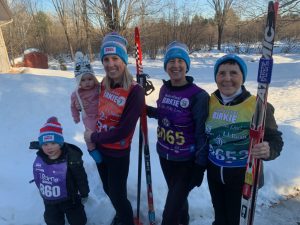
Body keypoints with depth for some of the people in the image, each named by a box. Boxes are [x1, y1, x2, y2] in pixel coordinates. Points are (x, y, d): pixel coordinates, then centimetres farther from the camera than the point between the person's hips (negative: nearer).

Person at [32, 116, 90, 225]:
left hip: (69, 199, -4)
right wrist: (42, 191, 15)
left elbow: (81, 178, -20)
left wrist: (84, 194, -8)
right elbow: (37, 177, 3)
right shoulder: (40, 159, -16)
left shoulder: (71, 159, -33)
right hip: (49, 201, 4)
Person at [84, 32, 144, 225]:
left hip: (118, 154, -6)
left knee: (118, 195, 12)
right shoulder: (104, 85, -5)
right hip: (99, 149, 7)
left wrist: (93, 137, -15)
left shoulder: (135, 92, -24)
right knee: (109, 190, 26)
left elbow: (123, 131, -24)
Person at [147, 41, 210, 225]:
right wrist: (145, 109, 5)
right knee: (177, 195, 28)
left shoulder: (198, 96, -18)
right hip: (164, 155, 6)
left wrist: (200, 166, -14)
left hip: (186, 161, -6)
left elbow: (202, 133, -15)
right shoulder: (164, 89, 0)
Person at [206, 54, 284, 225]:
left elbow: (275, 140, -17)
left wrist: (268, 150, -39)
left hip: (243, 176, -4)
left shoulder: (257, 106, -18)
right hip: (214, 173, 4)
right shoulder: (210, 102, -5)